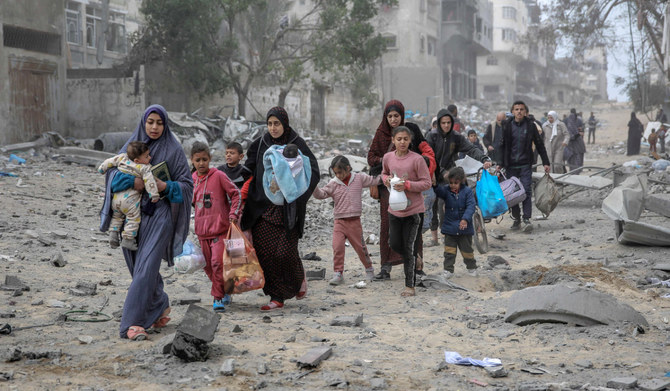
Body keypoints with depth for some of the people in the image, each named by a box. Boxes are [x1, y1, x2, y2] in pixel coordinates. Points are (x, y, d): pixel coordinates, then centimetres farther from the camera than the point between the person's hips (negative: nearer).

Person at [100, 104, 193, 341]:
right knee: (137, 265, 9)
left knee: (146, 266, -15)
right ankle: (160, 306, 32)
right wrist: (133, 181, -16)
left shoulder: (174, 150, 3)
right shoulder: (132, 145, 11)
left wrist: (165, 186, -16)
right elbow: (112, 173, 3)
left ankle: (132, 322, -17)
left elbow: (186, 184, 3)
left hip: (159, 215, -4)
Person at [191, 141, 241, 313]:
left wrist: (233, 213, -9)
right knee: (208, 265, 9)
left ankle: (218, 297, -6)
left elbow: (235, 193, -2)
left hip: (220, 228, -5)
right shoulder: (192, 180, 10)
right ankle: (224, 293, 26)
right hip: (202, 231, 6)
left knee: (217, 262, -16)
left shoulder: (218, 176, -4)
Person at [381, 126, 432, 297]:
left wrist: (407, 185, -23)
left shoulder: (417, 159, -14)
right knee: (394, 244, 10)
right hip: (394, 208, 5)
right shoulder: (388, 157, 0)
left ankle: (410, 286, 7)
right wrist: (386, 179, -3)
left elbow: (426, 183, -11)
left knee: (408, 248, -2)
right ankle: (415, 261, 41)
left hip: (412, 209, -5)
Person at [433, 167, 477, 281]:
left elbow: (470, 206, -15)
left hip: (464, 228, -1)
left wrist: (465, 219, -29)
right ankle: (448, 270, 8)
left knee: (467, 250, 12)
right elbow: (439, 191, -22)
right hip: (449, 227, 1)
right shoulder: (446, 190, -2)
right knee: (449, 250, 1)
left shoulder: (467, 191, -8)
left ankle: (472, 267, 32)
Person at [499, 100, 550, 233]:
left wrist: (546, 162, 5)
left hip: (525, 165, -1)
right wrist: (500, 163, 2)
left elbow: (539, 145, 8)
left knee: (526, 192, -11)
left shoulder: (530, 125, 3)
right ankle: (516, 219, 14)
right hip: (511, 165, 1)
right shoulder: (507, 126, 5)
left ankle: (527, 219, -11)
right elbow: (502, 145, 8)